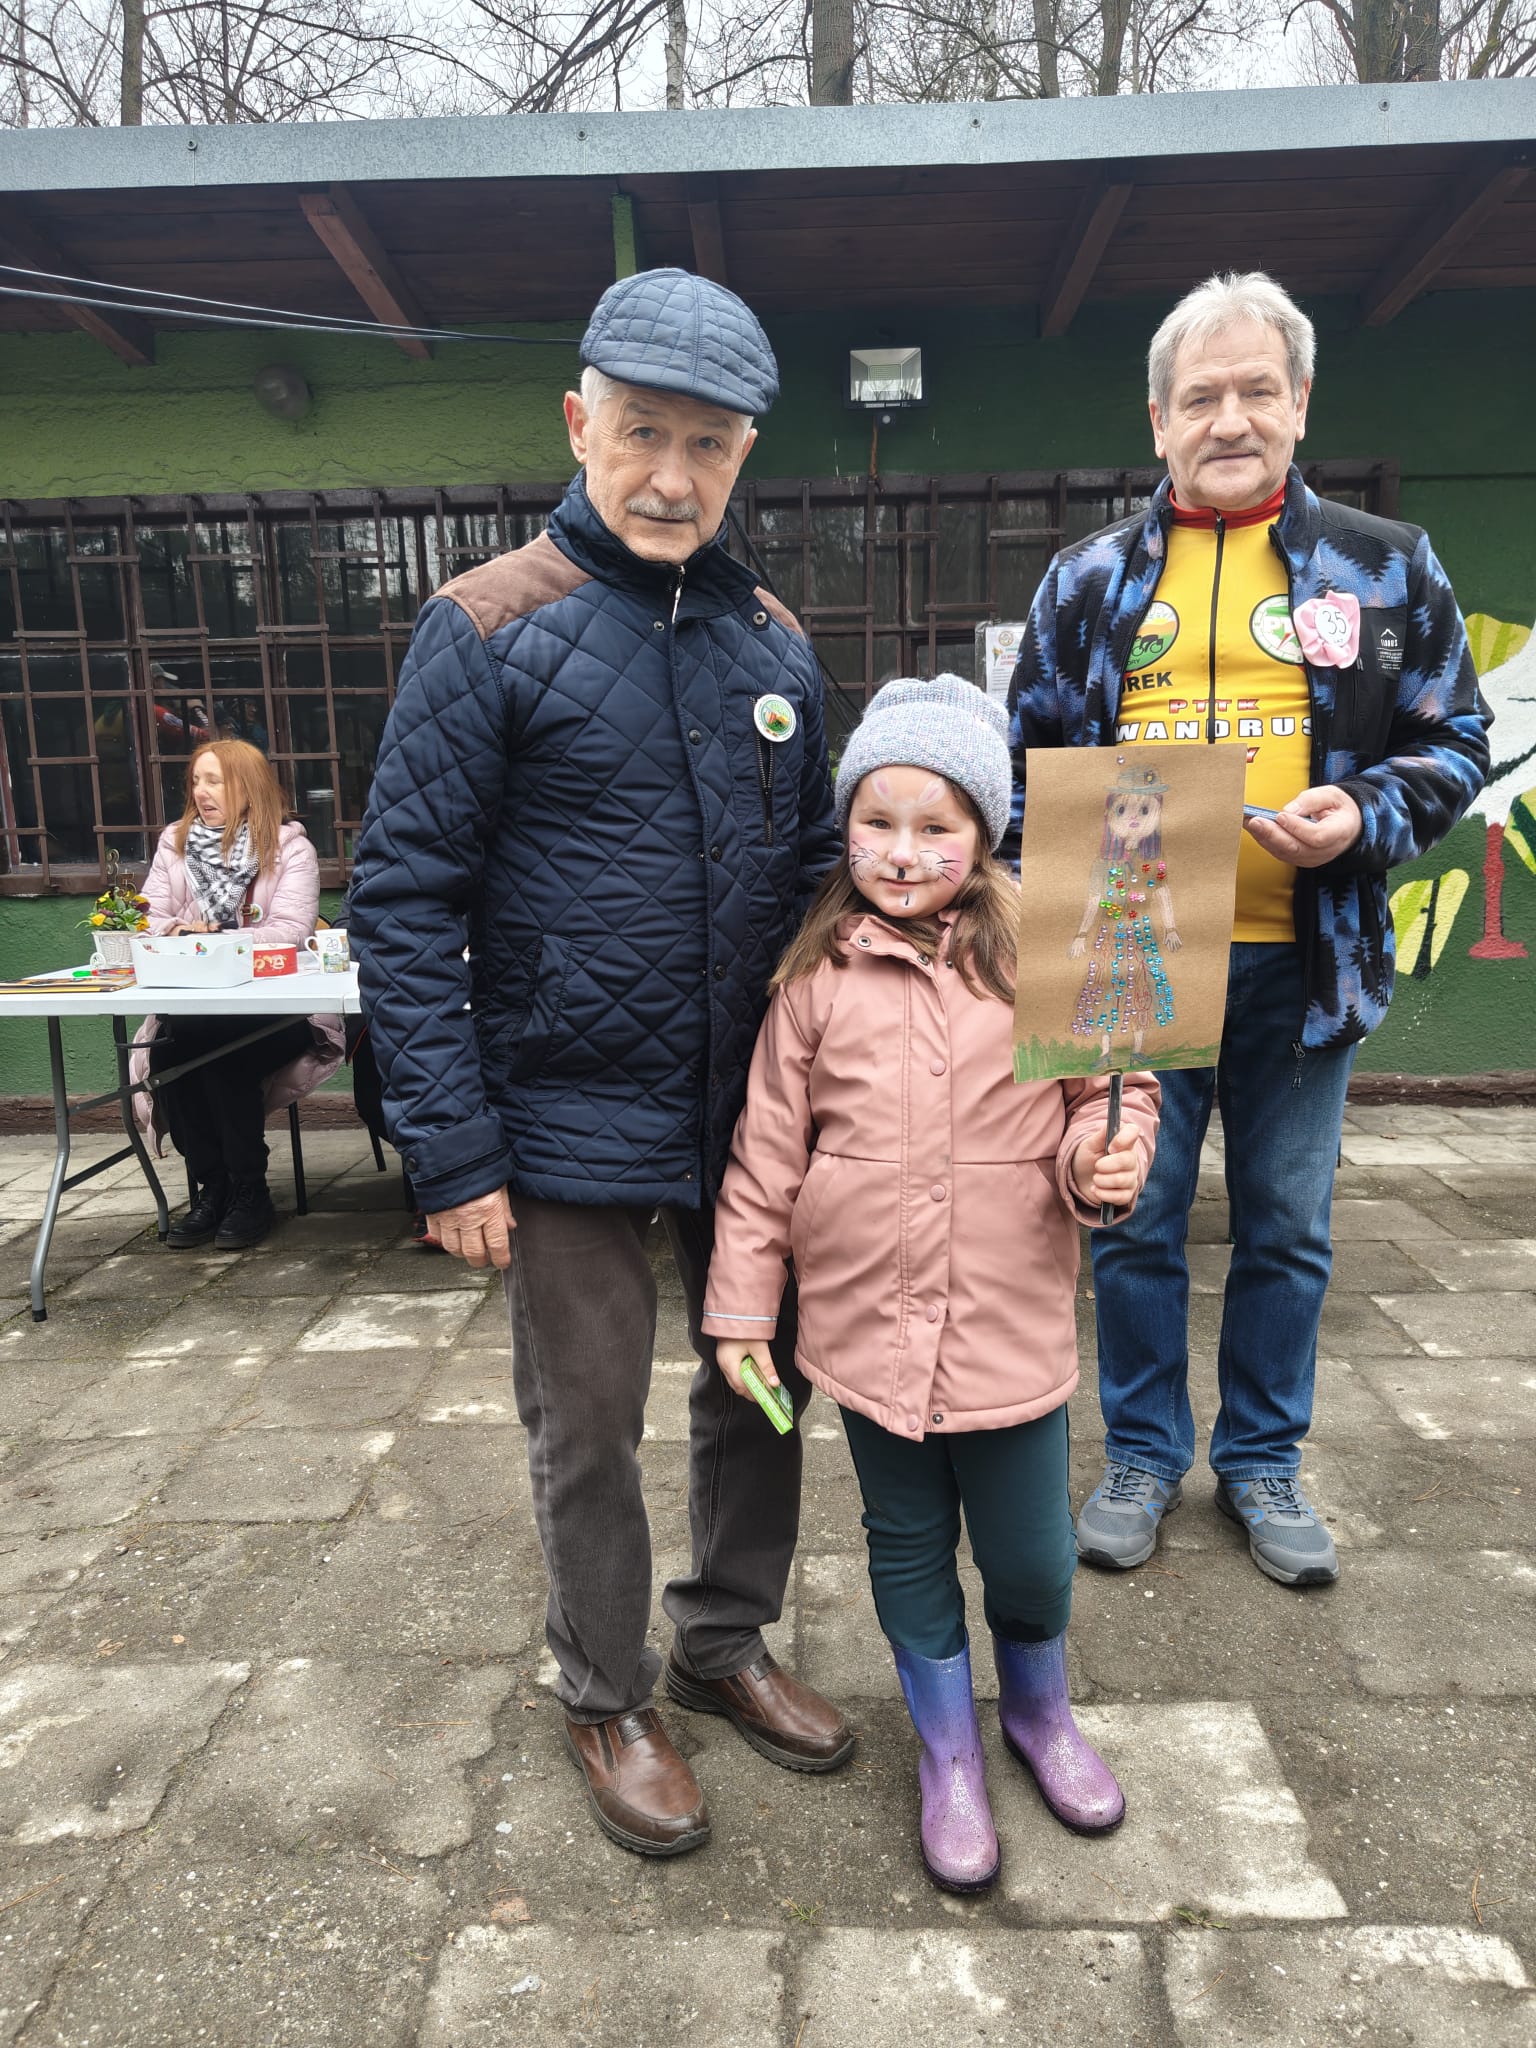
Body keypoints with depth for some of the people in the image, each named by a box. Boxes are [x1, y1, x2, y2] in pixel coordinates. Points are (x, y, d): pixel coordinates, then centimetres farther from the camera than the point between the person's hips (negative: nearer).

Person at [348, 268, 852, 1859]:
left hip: (753, 1116, 5)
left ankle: (725, 1641, 42)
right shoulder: (490, 629, -9)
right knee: (589, 1433, 11)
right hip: (573, 1129, -4)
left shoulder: (773, 642, 5)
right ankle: (605, 1699, 36)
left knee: (761, 1389, 17)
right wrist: (452, 1157, -14)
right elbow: (403, 903, -11)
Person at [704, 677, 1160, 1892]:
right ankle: (950, 1752, 44)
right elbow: (767, 1152, 0)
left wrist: (1104, 1162, -19)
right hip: (869, 1324, 1)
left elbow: (1109, 1089, 3)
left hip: (1013, 1324, 0)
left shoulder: (1041, 959, -6)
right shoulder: (819, 980, -5)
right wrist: (742, 1304, 1)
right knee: (908, 1547, 18)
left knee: (1031, 1553, 15)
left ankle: (1040, 1709, 49)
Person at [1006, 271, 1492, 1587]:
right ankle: (1143, 1455, 29)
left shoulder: (1386, 568, 6)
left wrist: (1366, 816, -13)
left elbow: (1455, 741, 7)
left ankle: (1263, 1462, 32)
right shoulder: (1087, 580, 8)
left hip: (1304, 963, 0)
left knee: (1288, 1230, 12)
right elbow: (1031, 760, 11)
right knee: (1135, 1222, 9)